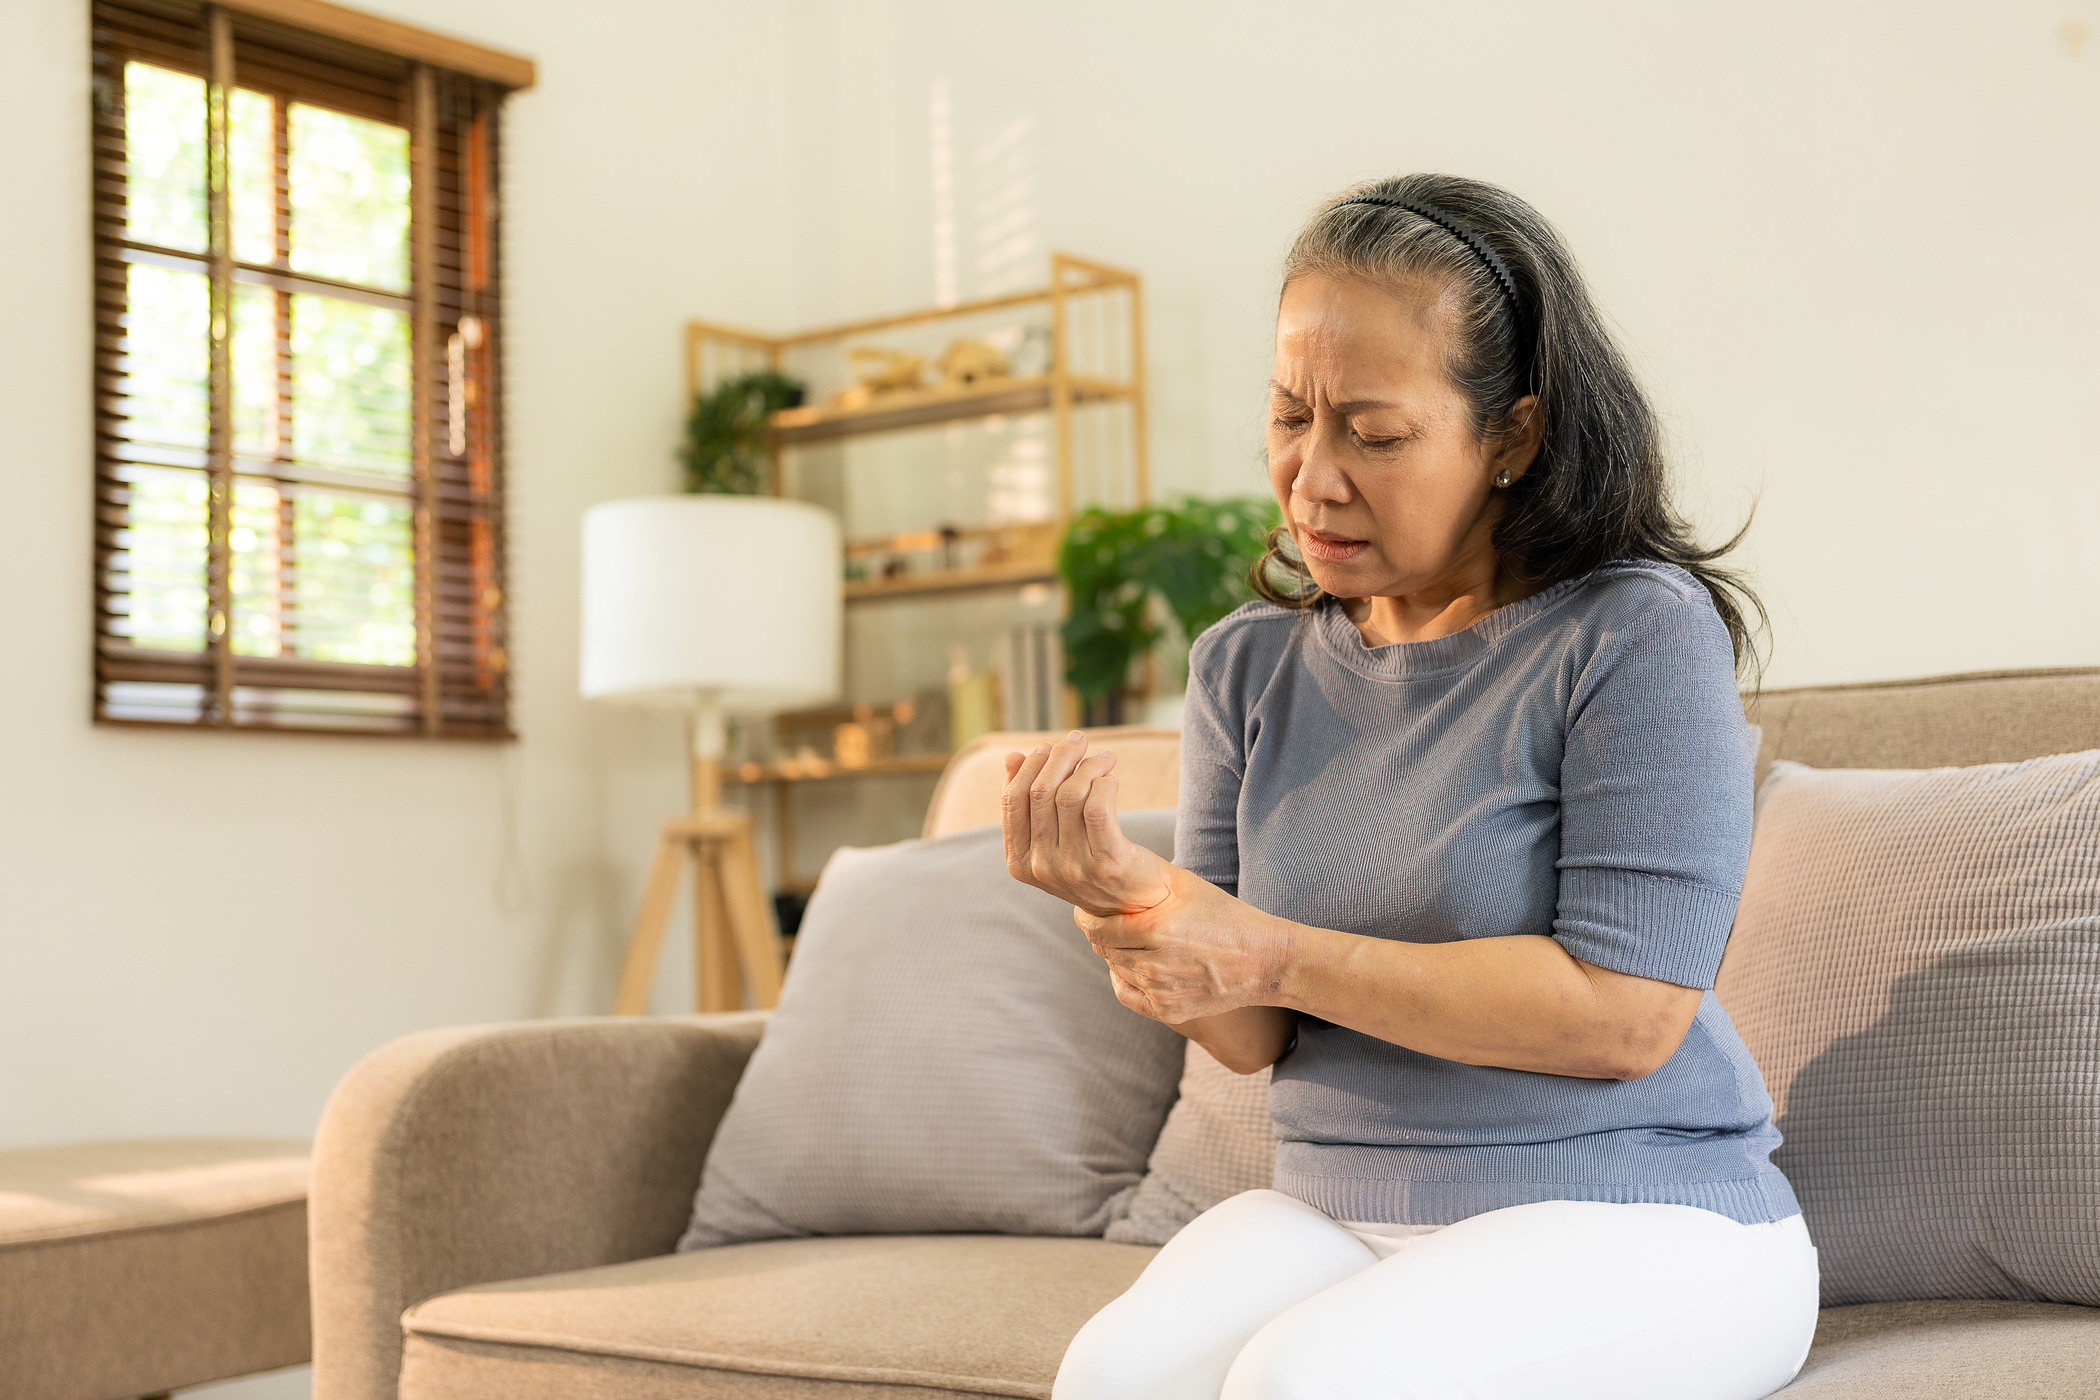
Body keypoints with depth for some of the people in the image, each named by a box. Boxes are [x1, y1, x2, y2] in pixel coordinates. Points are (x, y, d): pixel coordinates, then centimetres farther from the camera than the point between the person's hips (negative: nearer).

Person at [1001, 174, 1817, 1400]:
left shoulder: (1640, 635, -10)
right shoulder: (1247, 666, 7)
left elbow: (1626, 1014, -17)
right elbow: (1253, 1041, 4)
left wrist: (1278, 958, -18)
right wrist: (1125, 902, -18)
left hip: (1636, 1216, -4)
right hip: (1335, 1208, 4)